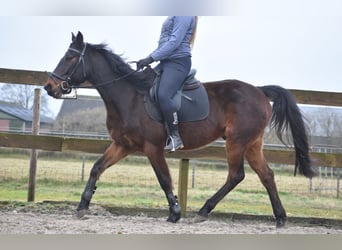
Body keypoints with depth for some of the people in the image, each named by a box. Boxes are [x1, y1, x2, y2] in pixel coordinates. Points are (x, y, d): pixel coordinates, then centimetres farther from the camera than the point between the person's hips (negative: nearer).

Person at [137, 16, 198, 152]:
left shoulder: (184, 15, -8)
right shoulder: (174, 17, 21)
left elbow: (175, 42, -16)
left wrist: (152, 58, -17)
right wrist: (147, 59, 10)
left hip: (178, 62, -11)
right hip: (166, 62, 11)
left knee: (163, 95, -27)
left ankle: (175, 137, -20)